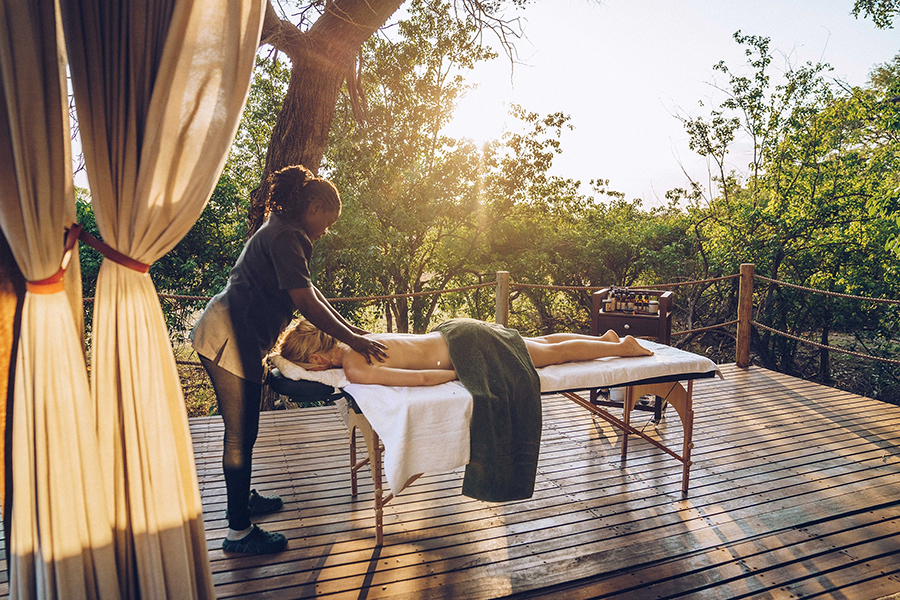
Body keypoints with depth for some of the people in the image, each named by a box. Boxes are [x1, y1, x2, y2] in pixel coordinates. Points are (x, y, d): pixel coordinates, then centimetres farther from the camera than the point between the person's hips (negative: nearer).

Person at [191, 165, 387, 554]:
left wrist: (350, 329, 17)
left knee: (242, 429, 22)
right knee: (241, 434, -2)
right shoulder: (285, 236, -16)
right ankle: (238, 533, 9)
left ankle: (242, 498, 39)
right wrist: (352, 340, -17)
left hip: (233, 338, 11)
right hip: (229, 340, -11)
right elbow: (306, 301, -23)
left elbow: (308, 291, 20)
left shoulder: (283, 233, 18)